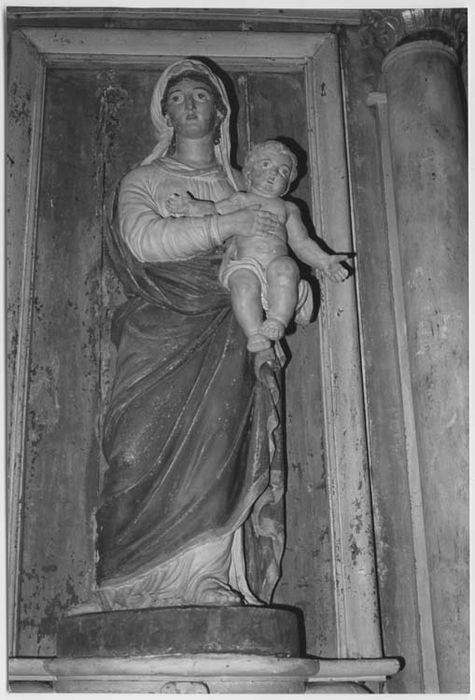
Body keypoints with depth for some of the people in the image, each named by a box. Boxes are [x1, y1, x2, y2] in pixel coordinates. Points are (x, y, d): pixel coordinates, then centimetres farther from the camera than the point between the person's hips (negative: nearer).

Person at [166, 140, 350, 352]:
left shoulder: (287, 209, 30)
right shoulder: (239, 199, 27)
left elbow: (302, 243, 26)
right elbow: (213, 210, 16)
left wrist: (325, 262, 12)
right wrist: (189, 206, -4)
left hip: (277, 261, 1)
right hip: (243, 264, -1)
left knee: (284, 268, -34)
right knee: (245, 283, -34)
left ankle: (278, 322, -41)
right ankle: (255, 337, -36)